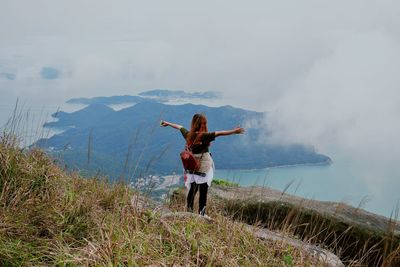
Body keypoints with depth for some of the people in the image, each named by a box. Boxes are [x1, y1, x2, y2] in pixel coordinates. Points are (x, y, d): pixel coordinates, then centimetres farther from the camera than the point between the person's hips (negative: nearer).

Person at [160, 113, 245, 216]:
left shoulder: (188, 134, 1)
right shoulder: (204, 136, -17)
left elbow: (179, 127, 18)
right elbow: (219, 133, -26)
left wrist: (167, 123, 33)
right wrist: (233, 131, -30)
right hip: (203, 169, -6)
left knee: (191, 192, 15)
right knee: (203, 193, 0)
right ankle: (201, 215, 1)